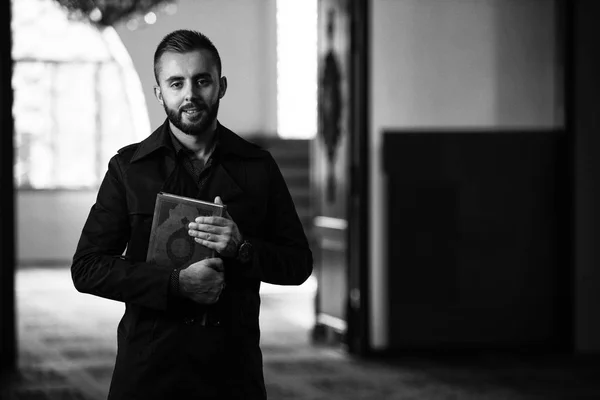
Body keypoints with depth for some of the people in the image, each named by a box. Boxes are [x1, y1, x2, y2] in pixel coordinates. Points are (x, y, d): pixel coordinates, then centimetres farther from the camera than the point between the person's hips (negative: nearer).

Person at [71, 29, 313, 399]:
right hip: (150, 365, -1)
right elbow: (87, 268, -3)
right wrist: (176, 283, -15)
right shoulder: (128, 167, 2)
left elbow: (299, 263, 7)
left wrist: (242, 248, -13)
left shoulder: (258, 166, 6)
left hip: (234, 366, 1)